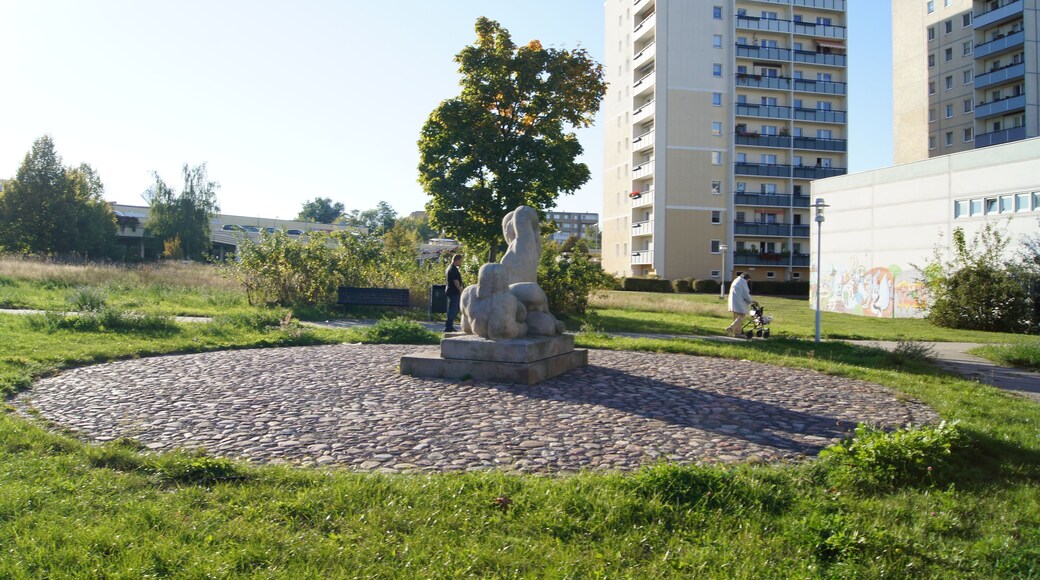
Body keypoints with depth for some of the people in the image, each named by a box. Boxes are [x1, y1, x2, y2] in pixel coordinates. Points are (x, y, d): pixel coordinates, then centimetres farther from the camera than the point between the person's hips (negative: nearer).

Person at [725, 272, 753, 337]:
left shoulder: (735, 281, 21)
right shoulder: (743, 282, -9)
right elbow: (745, 294, -12)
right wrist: (750, 301, 3)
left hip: (733, 302, 10)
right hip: (739, 303, -10)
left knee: (736, 318, 13)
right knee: (741, 317, -13)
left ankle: (737, 333, 14)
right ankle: (730, 328, -27)